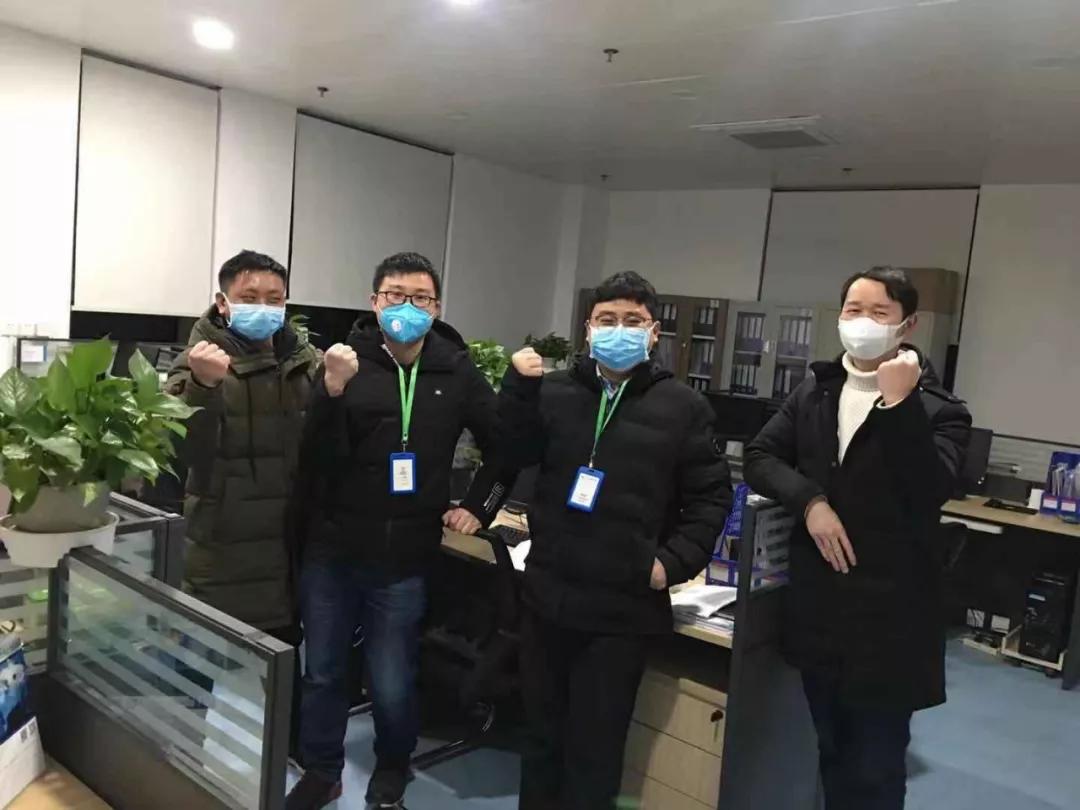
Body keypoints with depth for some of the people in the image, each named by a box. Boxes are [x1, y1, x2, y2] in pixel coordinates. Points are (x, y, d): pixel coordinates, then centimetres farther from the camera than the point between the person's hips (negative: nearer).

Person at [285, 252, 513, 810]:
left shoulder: (457, 373, -1)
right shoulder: (346, 362, -5)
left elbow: (506, 446, 12)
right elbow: (315, 457, -14)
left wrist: (478, 509, 6)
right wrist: (332, 391, -28)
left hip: (403, 559, 0)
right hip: (331, 550, 1)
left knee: (391, 686, 9)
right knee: (322, 673, 15)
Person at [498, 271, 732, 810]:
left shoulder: (682, 407, -2)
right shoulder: (556, 391, 5)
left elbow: (711, 497, -1)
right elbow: (511, 455, 0)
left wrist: (674, 561, -12)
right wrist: (519, 387, -11)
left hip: (624, 607, -3)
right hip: (547, 594, 3)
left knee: (595, 750, 9)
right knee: (542, 734, 19)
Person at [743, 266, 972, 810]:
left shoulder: (938, 409, -8)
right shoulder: (814, 392, 7)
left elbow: (928, 493, -21)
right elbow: (758, 458, 3)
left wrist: (899, 403, -26)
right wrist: (810, 500, -14)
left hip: (888, 617, -4)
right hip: (817, 608, 4)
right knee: (832, 757, 21)